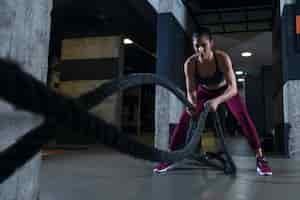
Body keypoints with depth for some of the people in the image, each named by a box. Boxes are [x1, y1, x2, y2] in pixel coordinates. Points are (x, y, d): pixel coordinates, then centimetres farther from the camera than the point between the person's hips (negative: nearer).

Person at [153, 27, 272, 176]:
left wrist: (217, 101, -59)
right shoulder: (190, 63, -30)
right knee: (184, 119, -10)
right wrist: (191, 104, -49)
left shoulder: (222, 58, -36)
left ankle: (260, 159, -9)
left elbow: (233, 88, -41)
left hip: (226, 90, -1)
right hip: (205, 92, 2)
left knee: (243, 118, -21)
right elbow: (191, 91, -26)